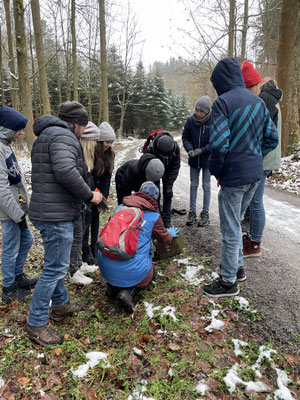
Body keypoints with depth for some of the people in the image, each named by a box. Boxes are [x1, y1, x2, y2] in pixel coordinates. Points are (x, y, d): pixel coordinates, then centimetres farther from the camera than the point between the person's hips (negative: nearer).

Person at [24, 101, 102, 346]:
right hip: (57, 215, -11)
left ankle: (61, 305, 38)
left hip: (46, 211, 11)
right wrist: (89, 195, -18)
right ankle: (36, 324, 12)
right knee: (56, 267, -2)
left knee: (55, 263, 21)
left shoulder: (45, 136, 19)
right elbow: (66, 171, -31)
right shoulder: (62, 136, -14)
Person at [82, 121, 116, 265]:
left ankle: (94, 248, 26)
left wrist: (104, 197, -4)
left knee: (95, 218, 13)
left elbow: (107, 177, 1)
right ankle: (86, 252, 9)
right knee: (87, 219, -3)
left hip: (98, 191, 6)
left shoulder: (110, 154, -1)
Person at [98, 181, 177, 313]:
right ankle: (129, 292, 0)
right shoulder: (154, 216, 1)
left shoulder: (120, 207, 11)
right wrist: (171, 234, 43)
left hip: (105, 267, 5)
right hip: (132, 270, -4)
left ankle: (112, 286, 13)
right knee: (149, 272, 27)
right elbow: (165, 239, 18)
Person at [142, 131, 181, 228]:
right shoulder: (150, 149, -38)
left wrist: (169, 184, -17)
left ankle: (166, 220, 6)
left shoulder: (176, 148, -32)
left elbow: (175, 167, -17)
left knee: (167, 193, -3)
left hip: (167, 170, 1)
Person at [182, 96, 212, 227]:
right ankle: (192, 212, 21)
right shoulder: (190, 120, -8)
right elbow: (185, 137, 2)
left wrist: (201, 150, -20)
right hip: (194, 160, 3)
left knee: (206, 186, 7)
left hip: (207, 159, -2)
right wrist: (189, 149, -15)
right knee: (193, 185, 10)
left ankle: (205, 213, 19)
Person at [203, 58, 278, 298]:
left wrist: (215, 170, -7)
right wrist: (254, 158, 15)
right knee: (235, 222, 23)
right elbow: (272, 138, 12)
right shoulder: (258, 102, 10)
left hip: (234, 176, -8)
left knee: (230, 228, 4)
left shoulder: (223, 102, -13)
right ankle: (238, 267, 36)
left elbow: (219, 144, -23)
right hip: (255, 174, 8)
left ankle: (229, 281, 18)